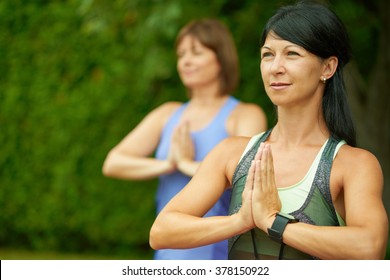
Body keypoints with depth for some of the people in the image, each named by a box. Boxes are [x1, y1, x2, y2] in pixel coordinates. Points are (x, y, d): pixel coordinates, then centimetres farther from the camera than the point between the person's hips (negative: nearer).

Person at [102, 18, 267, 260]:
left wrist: (187, 164, -9)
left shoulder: (246, 115, -3)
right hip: (170, 255, 5)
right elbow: (112, 164, 3)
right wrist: (167, 165, -12)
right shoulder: (168, 115, 12)